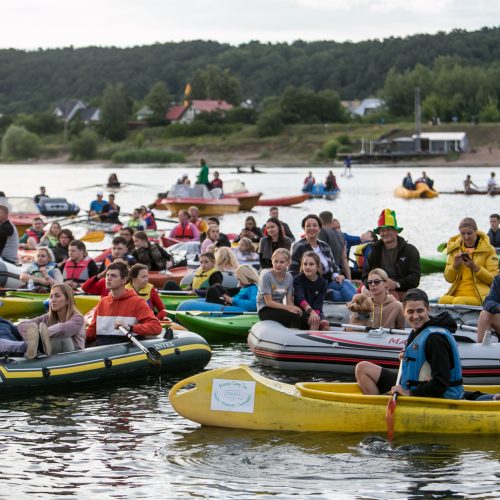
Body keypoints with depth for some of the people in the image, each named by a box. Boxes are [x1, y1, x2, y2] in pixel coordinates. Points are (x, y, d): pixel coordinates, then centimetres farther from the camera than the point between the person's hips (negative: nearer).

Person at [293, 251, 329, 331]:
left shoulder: (322, 282, 1)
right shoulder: (298, 279, -7)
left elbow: (318, 304, -6)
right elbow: (300, 298, -23)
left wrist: (315, 313, -28)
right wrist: (311, 311, -40)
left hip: (316, 311, 3)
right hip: (301, 311, -3)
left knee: (325, 324, -26)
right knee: (314, 321, -31)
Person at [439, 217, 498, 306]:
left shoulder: (487, 249, 5)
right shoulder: (455, 248, 14)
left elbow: (494, 279, 0)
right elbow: (448, 279, 13)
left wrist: (475, 268, -13)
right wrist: (455, 265, -7)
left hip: (479, 295, -3)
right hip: (457, 293, 3)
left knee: (458, 302, -35)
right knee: (443, 300, -32)